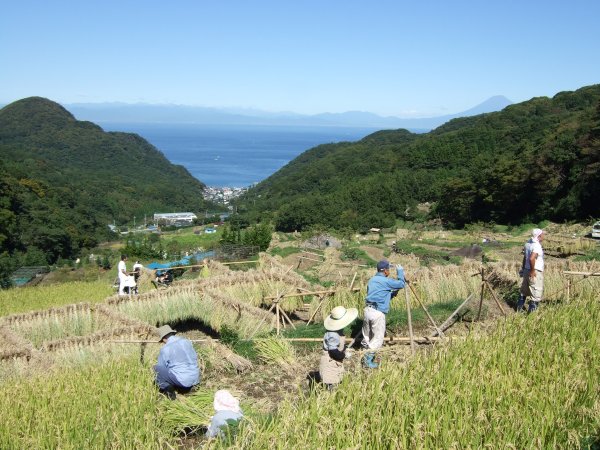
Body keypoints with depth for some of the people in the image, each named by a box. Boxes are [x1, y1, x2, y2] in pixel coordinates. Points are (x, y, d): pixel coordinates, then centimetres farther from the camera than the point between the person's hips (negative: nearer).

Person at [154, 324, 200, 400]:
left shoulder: (165, 349, -7)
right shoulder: (186, 341, 7)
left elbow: (162, 367, 9)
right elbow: (195, 358, 19)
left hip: (182, 380, -6)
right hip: (195, 378, 6)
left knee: (156, 368, 7)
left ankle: (168, 391, -3)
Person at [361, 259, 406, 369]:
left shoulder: (372, 280, 17)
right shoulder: (385, 281, -9)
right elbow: (401, 284, -6)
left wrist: (393, 293, 23)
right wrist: (400, 271, 7)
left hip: (368, 309, 8)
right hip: (378, 312, -8)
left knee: (367, 336, 16)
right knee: (378, 338, 1)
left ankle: (365, 357, 22)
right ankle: (368, 360, -2)